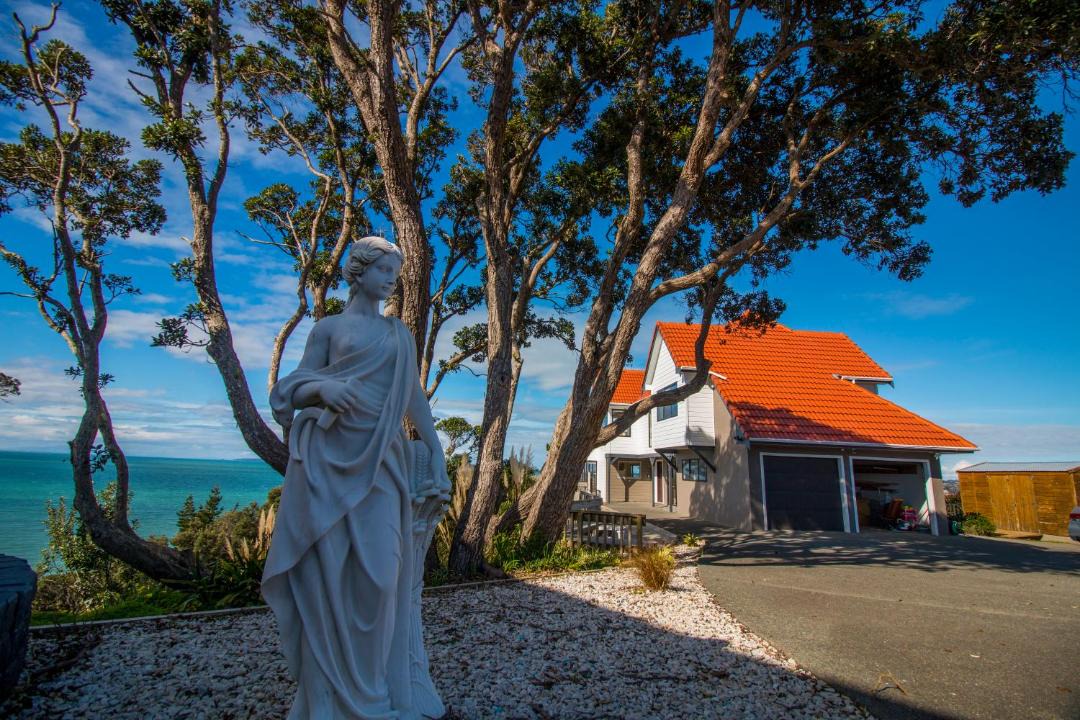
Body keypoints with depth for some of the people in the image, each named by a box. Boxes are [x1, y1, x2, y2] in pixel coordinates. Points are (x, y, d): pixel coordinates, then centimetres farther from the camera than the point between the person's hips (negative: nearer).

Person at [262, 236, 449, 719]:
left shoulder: (400, 333, 17)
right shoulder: (328, 328, 8)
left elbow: (415, 396, 14)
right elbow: (294, 390, 3)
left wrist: (436, 452, 7)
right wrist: (323, 387, -19)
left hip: (381, 460, 3)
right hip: (330, 457, -2)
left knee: (381, 567, 0)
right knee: (331, 569, 0)